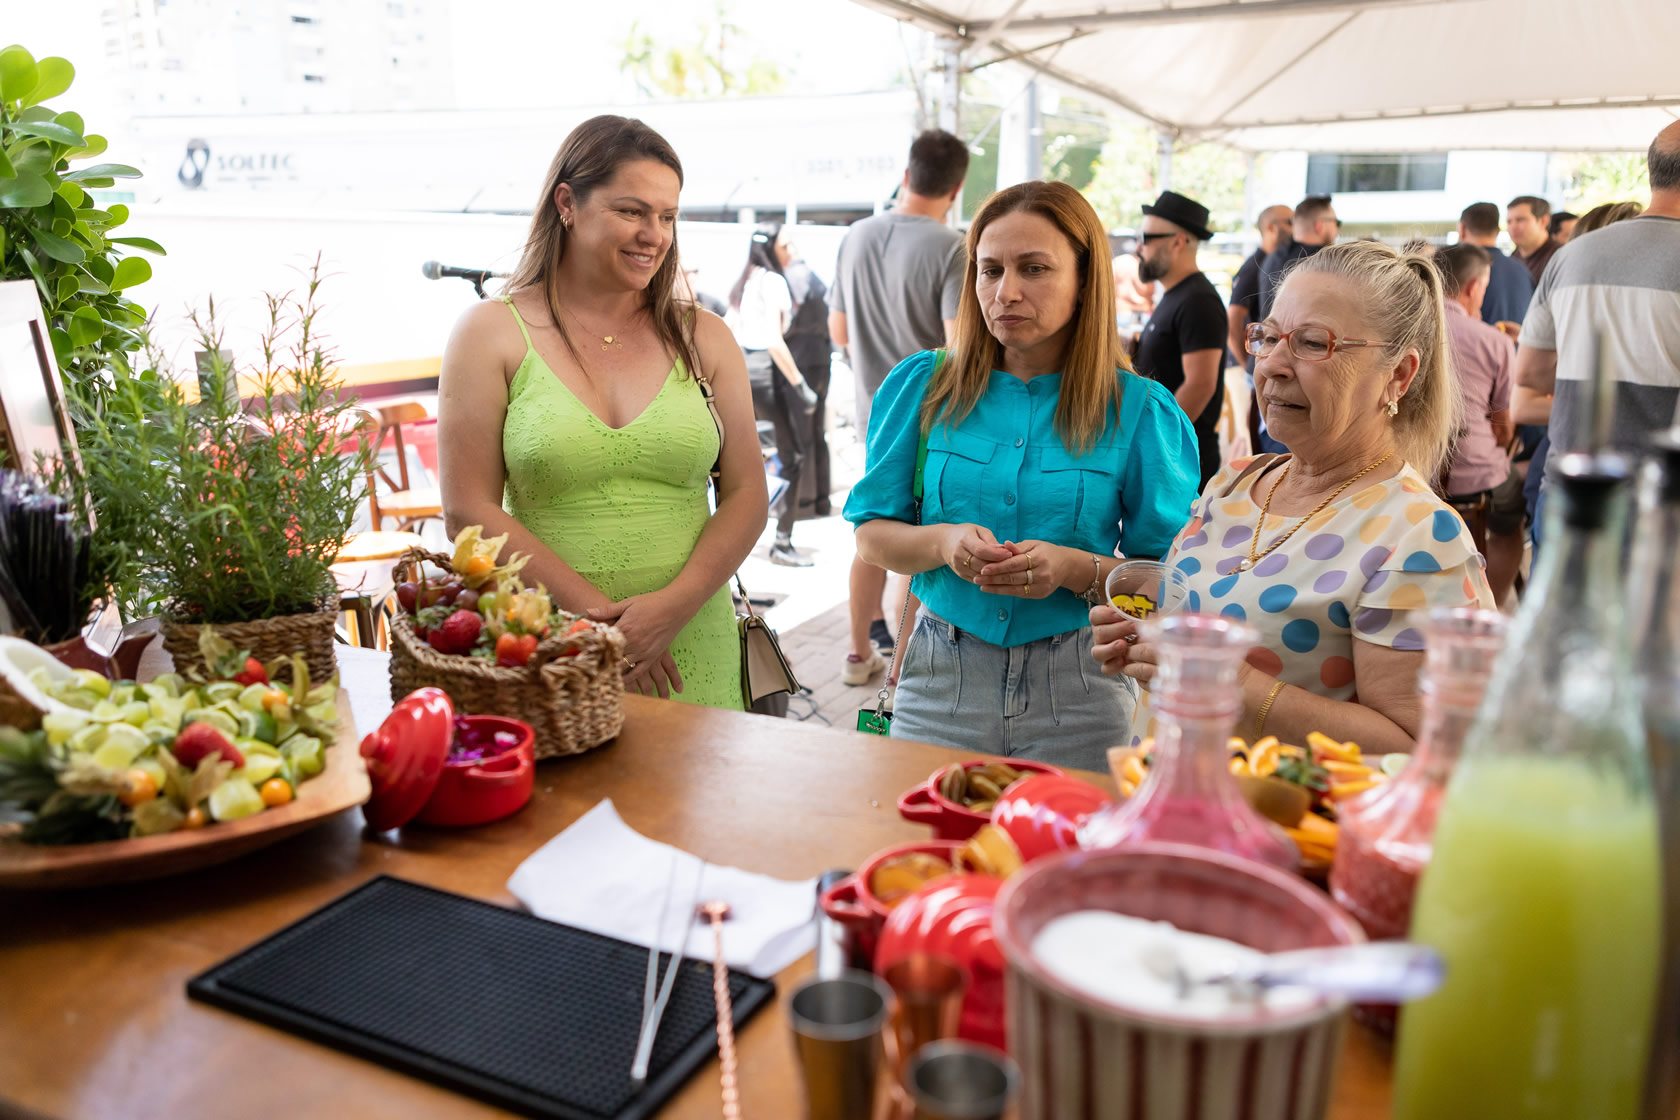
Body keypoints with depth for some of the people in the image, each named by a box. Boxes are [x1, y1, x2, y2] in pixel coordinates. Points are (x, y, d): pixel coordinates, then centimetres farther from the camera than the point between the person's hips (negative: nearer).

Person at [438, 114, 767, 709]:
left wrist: (674, 605, -12)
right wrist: (594, 615, -13)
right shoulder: (492, 335, 1)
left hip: (692, 654, 2)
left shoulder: (704, 338, 8)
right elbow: (469, 511, -5)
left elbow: (746, 497, 4)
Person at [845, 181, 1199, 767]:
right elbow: (871, 533, 2)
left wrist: (1077, 570, -21)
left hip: (1077, 696, -1)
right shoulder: (922, 385, 1)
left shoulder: (1141, 411, -4)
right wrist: (942, 543, -18)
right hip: (941, 681, 1)